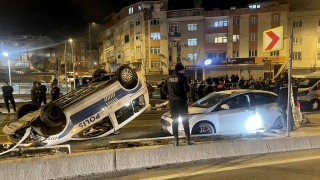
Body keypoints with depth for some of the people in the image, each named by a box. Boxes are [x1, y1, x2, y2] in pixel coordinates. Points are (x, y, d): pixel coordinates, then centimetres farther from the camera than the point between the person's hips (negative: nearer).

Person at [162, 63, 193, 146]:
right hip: (181, 101, -4)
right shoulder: (182, 77, -9)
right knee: (185, 120, 5)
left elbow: (164, 89, 8)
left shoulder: (168, 78, 5)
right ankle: (188, 140, 8)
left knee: (174, 121, 9)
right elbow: (187, 89, -14)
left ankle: (176, 141, 10)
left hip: (172, 101, 4)